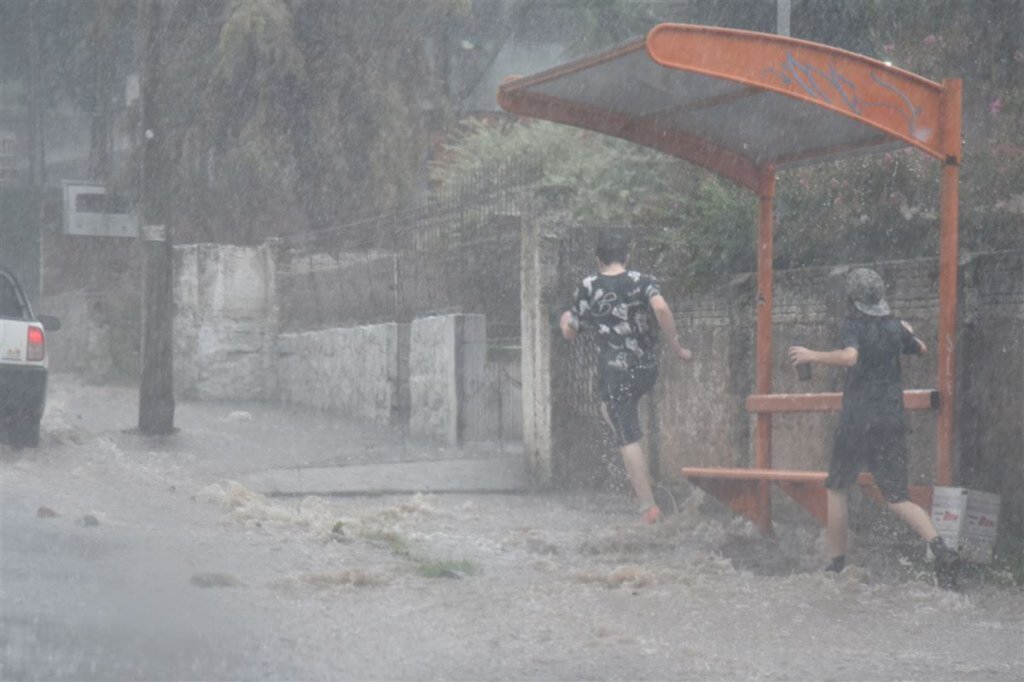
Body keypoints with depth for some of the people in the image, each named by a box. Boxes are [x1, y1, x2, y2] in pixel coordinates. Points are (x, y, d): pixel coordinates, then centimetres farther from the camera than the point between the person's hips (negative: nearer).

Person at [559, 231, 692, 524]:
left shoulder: (587, 288, -2)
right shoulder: (643, 282, -2)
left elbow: (569, 333, 6)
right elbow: (661, 308, -23)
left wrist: (565, 320, 29)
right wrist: (676, 347, -15)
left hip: (615, 373, -3)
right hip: (647, 369, 3)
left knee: (628, 440, 0)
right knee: (610, 409, 31)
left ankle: (649, 507, -5)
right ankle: (641, 469, 23)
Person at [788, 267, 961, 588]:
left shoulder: (853, 326, -8)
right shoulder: (895, 327, 10)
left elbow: (849, 356, -29)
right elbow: (921, 349, 30)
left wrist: (812, 355, -18)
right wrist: (909, 333, 51)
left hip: (857, 423, -5)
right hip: (892, 423, 5)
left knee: (836, 488, 14)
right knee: (897, 498, 3)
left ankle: (837, 564, 13)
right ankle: (939, 548, -21)